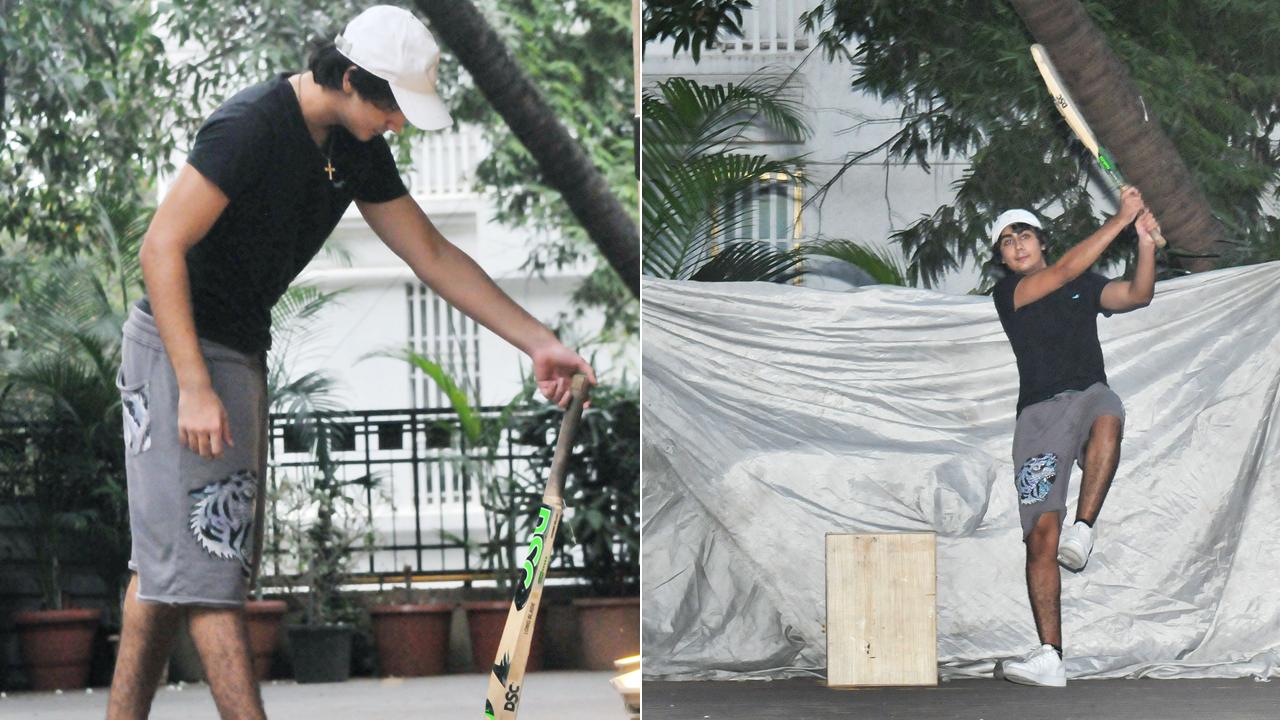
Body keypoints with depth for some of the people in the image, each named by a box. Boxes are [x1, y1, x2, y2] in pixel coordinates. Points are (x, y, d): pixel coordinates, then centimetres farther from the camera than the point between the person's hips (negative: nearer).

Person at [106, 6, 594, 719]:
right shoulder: (251, 126, -20)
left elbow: (434, 256, 13)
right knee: (207, 562, -10)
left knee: (167, 563, 10)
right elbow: (162, 246, -22)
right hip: (180, 345, -9)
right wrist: (195, 387, -26)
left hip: (242, 351, 9)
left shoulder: (357, 150, 6)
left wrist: (539, 341, 8)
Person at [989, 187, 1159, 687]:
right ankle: (1050, 657, -12)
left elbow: (1138, 294, 5)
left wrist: (1146, 243, -11)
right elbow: (1066, 269, -5)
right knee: (1040, 535, -11)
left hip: (1090, 396, 1)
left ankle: (1082, 530, -37)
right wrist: (1122, 219, -6)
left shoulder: (1084, 287, 19)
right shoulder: (1007, 293, 8)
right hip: (1040, 411, -1)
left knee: (1107, 417, -40)